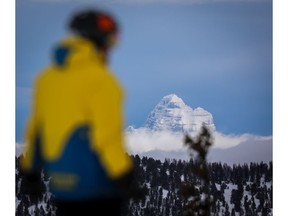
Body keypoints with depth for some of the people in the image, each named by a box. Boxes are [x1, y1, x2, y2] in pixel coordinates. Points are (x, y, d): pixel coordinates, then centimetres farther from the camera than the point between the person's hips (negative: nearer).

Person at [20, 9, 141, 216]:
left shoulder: (46, 77, 7)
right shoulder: (99, 80, -15)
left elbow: (36, 129, 13)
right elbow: (107, 134, -18)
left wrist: (31, 171, 21)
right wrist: (123, 176, -15)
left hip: (60, 181, 7)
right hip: (95, 181, -7)